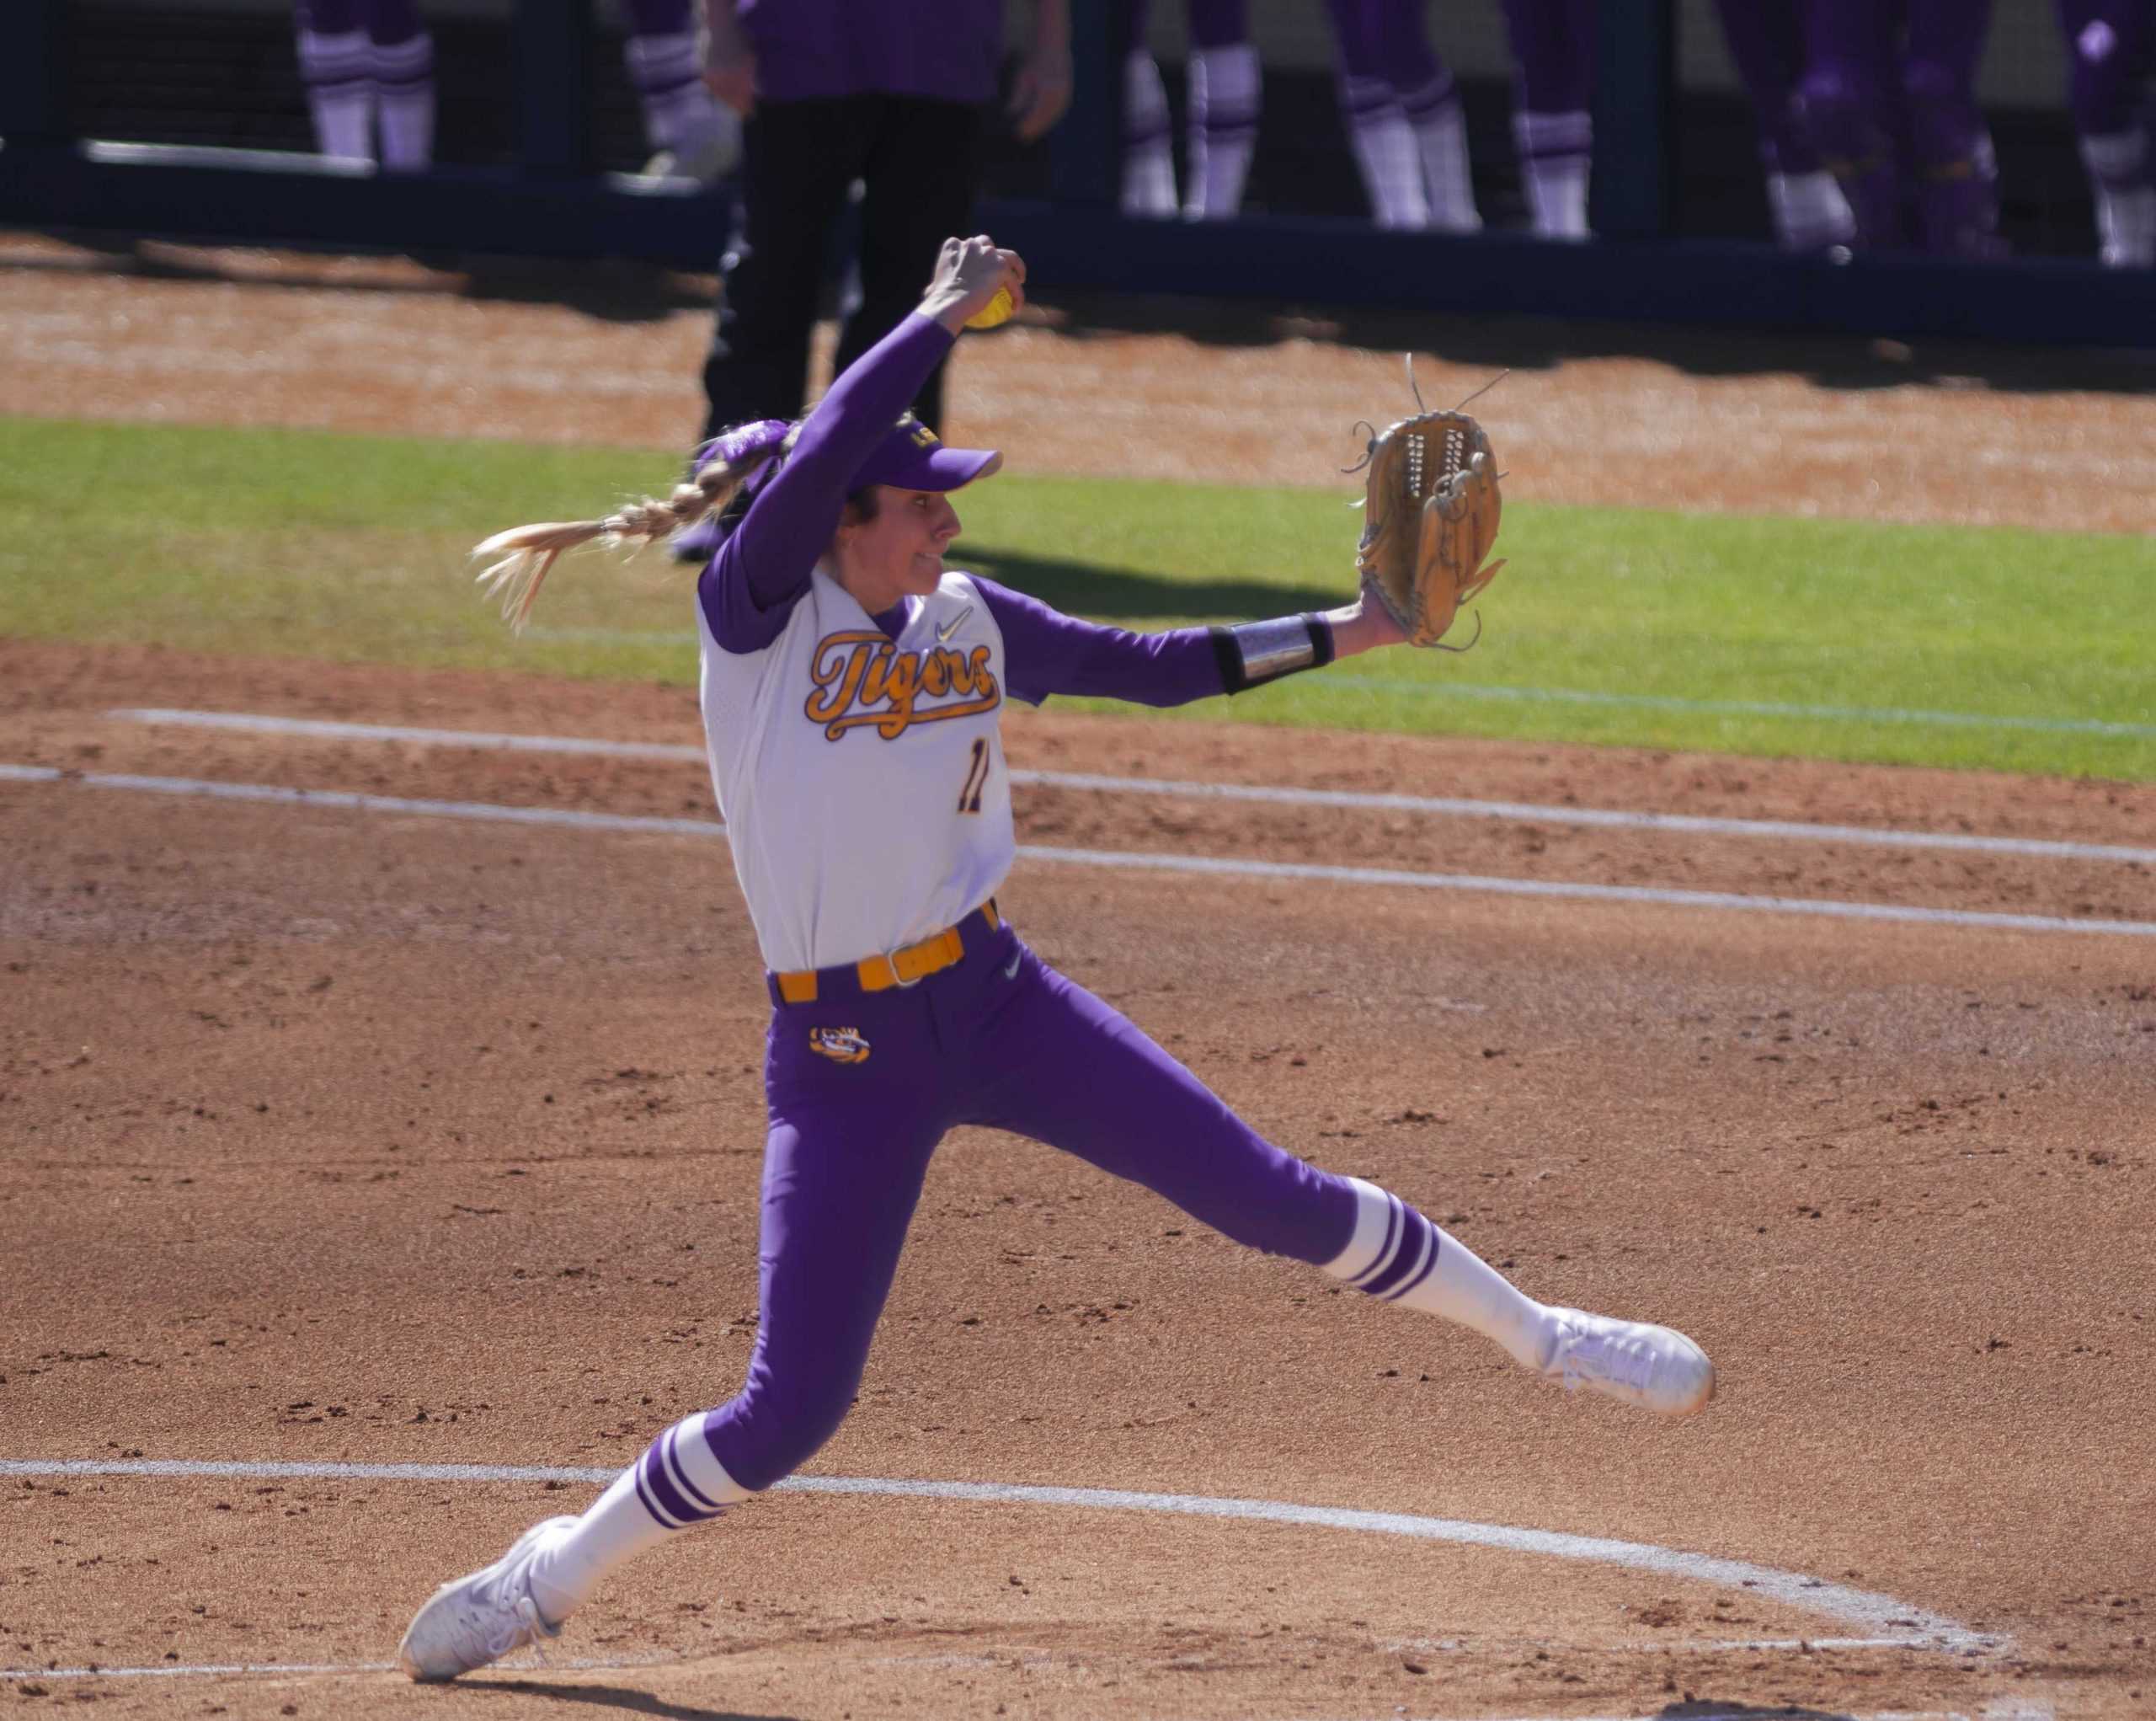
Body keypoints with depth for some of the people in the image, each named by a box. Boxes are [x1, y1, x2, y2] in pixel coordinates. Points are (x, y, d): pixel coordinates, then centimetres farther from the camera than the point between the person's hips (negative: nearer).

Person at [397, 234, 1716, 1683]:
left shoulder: (968, 623, 4)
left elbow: (1152, 667, 16)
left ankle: (1541, 1340, 19)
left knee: (1270, 1197, 1)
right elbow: (812, 458, -29)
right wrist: (945, 318, -24)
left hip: (995, 1002, 4)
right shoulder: (758, 613, -11)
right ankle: (557, 1573, 17)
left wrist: (1346, 635, 12)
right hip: (842, 1060, -4)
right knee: (790, 1412, -4)